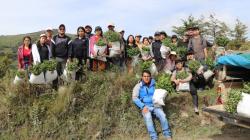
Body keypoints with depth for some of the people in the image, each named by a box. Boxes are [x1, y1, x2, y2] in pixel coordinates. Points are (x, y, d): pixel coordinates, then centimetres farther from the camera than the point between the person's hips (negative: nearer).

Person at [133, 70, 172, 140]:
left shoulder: (154, 84, 9)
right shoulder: (138, 86, 2)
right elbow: (134, 98, -3)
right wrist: (143, 106, -14)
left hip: (155, 105, 2)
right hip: (145, 106, -2)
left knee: (162, 115, -24)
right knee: (148, 118, -31)